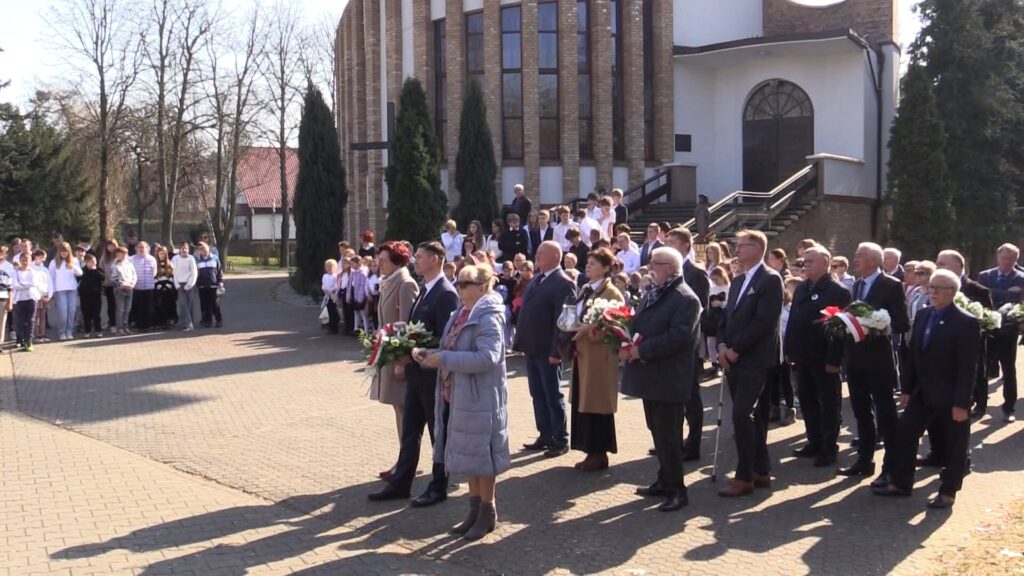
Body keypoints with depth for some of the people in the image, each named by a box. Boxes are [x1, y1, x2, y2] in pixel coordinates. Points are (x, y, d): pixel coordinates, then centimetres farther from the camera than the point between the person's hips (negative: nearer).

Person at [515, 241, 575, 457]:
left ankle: (561, 440, 12)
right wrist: (520, 341, 12)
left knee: (553, 396, 1)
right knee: (537, 395, 14)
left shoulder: (563, 283, -13)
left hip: (547, 351, -8)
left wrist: (555, 351, -22)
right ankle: (545, 436, 23)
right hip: (531, 349, 8)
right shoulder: (536, 280, 14)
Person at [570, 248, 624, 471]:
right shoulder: (583, 290, 14)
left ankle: (600, 454, 8)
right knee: (582, 403, 9)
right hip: (582, 354, 8)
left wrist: (588, 329, -21)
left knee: (596, 403, -2)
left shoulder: (611, 293, -10)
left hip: (599, 355, -8)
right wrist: (574, 332, 4)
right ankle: (592, 451, 18)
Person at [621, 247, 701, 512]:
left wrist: (641, 350, -22)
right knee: (657, 431, 16)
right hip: (650, 375, 9)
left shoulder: (686, 298, -14)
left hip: (669, 379, -9)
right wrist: (626, 346, -3)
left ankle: (676, 490, 4)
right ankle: (665, 480, 28)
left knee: (667, 434, -5)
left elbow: (678, 336, -23)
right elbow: (637, 325, 18)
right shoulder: (652, 294, 15)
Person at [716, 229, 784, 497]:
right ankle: (761, 472, 18)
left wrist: (735, 349, -15)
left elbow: (763, 321, -16)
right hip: (733, 359, 8)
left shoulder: (770, 279, -8)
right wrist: (722, 345, -1)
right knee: (753, 416, 11)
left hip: (754, 359, -8)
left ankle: (744, 477, -7)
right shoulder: (738, 281, 19)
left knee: (741, 414, -13)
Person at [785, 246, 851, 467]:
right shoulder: (801, 289, 12)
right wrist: (789, 350, 8)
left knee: (829, 404, 4)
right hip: (803, 358, 7)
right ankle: (814, 443, 25)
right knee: (807, 401, 14)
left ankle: (829, 449, 11)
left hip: (824, 360, -7)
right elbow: (793, 320, 13)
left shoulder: (838, 291, -12)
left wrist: (833, 359, -20)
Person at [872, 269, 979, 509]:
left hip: (950, 398, -7)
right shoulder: (922, 316, 7)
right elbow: (913, 355, 11)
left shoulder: (966, 323, -14)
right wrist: (906, 388, 8)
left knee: (953, 446, 6)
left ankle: (948, 491, 19)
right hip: (922, 394, 7)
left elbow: (968, 367, -17)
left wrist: (961, 403, -19)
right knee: (904, 435, 8)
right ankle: (900, 482, 20)